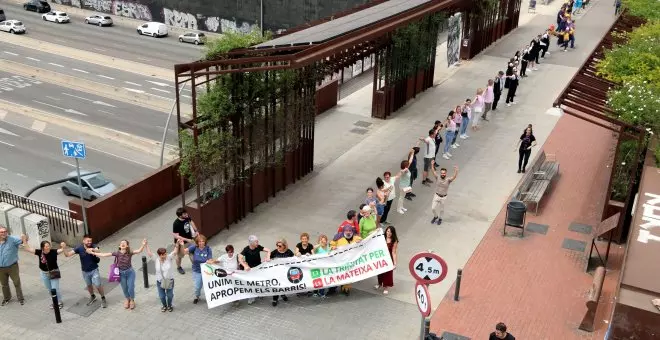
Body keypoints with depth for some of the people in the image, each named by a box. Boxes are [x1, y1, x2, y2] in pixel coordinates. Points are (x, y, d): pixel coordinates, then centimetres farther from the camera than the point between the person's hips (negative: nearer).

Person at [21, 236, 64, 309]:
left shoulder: (53, 251, -19)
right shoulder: (39, 252, -12)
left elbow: (61, 251, -33)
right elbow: (28, 249, -10)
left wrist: (63, 247, -55)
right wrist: (24, 240, -19)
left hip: (54, 273, -4)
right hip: (44, 274, 4)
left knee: (55, 289, -3)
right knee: (49, 290, 16)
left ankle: (60, 302, 18)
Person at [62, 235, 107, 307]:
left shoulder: (93, 246, -20)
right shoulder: (79, 248, -15)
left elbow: (97, 250, -42)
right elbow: (68, 254, -16)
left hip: (94, 270, -3)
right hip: (85, 271, 3)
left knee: (98, 285, -2)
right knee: (89, 285, 21)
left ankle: (103, 299, 20)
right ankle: (92, 297, 46)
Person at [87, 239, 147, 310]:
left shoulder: (130, 253, -17)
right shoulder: (117, 253, -14)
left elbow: (139, 251, -33)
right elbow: (104, 255, -12)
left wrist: (143, 245, -53)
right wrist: (93, 253, -14)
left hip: (130, 272, -2)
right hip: (121, 273, 2)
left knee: (131, 288, 5)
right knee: (124, 288, 16)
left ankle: (132, 300, 36)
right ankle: (127, 299, 47)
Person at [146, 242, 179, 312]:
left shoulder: (169, 258, -13)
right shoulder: (156, 259, -11)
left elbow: (175, 252, -22)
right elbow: (149, 253, -14)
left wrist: (177, 246, -37)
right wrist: (146, 245, -17)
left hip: (169, 281, -1)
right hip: (160, 281, 1)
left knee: (170, 295, 16)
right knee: (161, 296, 15)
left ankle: (169, 305, 43)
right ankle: (164, 305, 44)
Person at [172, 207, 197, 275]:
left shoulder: (187, 217, -16)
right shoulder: (176, 224, -34)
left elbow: (191, 222, 8)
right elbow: (176, 236, -30)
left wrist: (196, 231, 4)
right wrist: (187, 240, -31)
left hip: (190, 239, 5)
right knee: (180, 256, 19)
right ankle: (179, 267, 46)